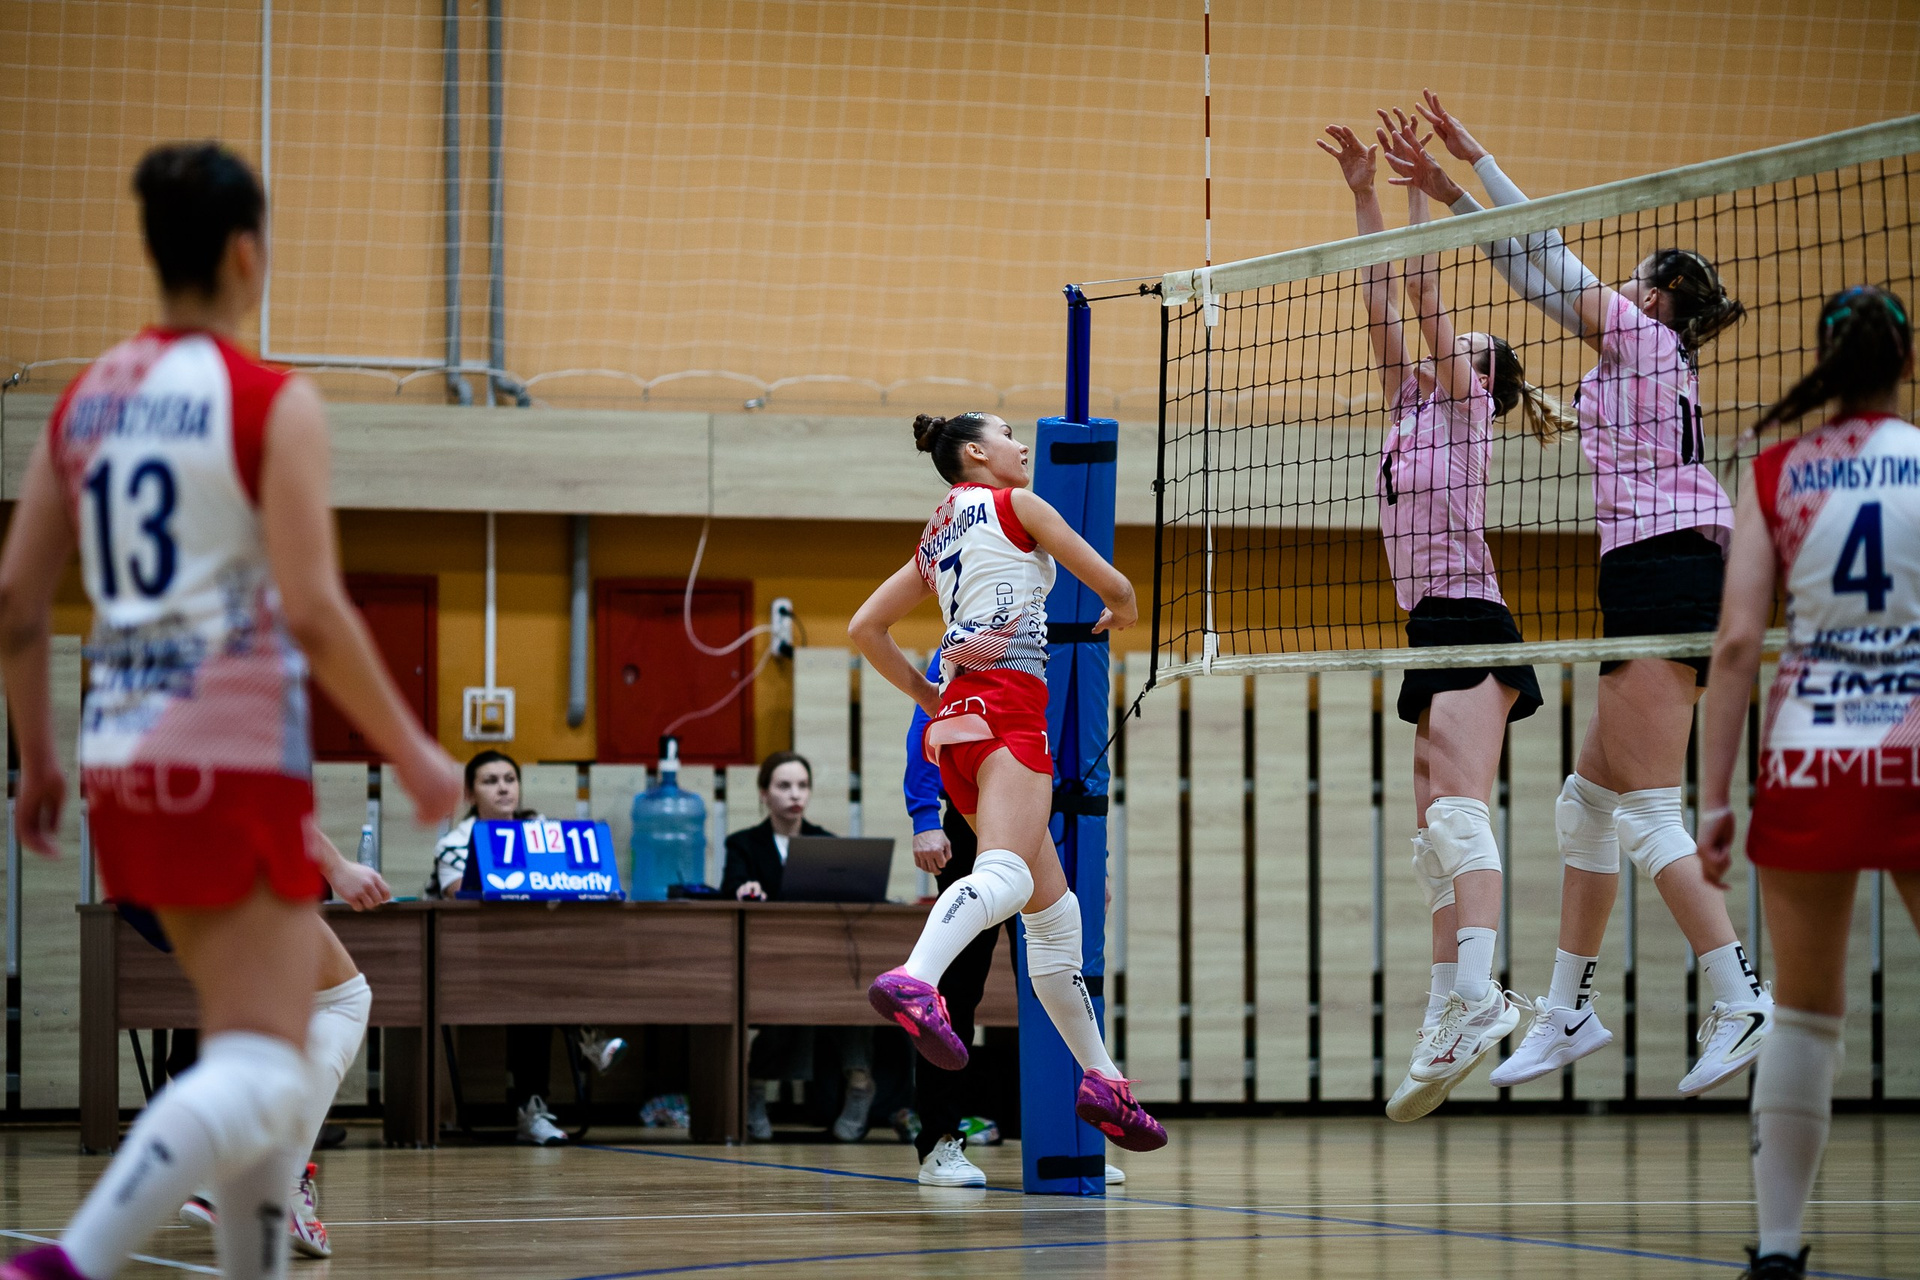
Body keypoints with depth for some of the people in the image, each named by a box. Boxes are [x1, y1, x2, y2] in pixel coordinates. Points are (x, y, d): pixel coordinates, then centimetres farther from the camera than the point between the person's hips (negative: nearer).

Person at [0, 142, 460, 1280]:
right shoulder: (273, 405, -9)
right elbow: (314, 613, -15)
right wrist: (413, 752, -6)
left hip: (127, 759, 7)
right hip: (238, 759, -7)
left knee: (282, 1048, 20)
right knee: (261, 1072, -10)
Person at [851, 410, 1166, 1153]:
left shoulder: (935, 540, 26)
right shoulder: (1012, 504, 7)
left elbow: (864, 628, 24)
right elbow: (1113, 585, 10)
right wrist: (1120, 615, 33)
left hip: (956, 718, 9)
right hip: (1006, 707, -9)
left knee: (1055, 911, 13)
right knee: (1005, 873, -31)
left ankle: (1100, 1079, 13)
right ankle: (914, 981, -58)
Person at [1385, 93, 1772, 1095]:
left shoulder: (1642, 333, -1)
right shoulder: (1647, 357, 22)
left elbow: (1549, 262, 2)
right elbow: (1549, 276, 25)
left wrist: (1470, 163, 10)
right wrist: (1454, 193, 27)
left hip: (1657, 567, -10)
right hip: (1674, 573, 10)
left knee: (1647, 809, -12)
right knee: (1593, 798, 13)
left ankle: (1741, 1002, -18)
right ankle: (1568, 1010, 18)